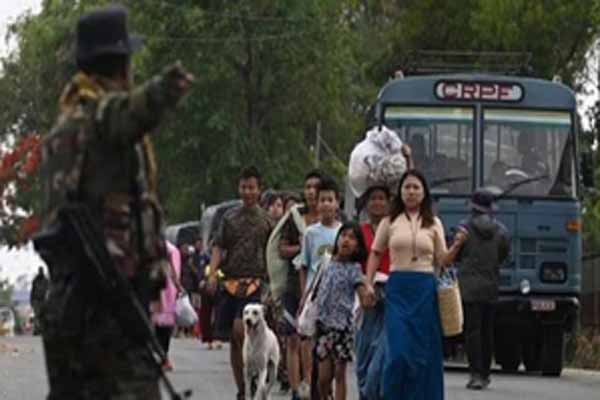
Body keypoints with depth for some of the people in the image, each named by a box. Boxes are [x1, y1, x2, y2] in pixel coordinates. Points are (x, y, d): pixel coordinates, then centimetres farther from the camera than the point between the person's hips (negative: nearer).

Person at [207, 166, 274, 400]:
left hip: (254, 282, -3)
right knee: (233, 338, 5)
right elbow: (219, 247, 6)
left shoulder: (265, 220, 7)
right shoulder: (230, 218, 11)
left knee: (240, 328, -24)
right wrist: (212, 274, -10)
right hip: (231, 282, 3)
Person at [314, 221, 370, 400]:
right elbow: (316, 289, 16)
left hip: (342, 325, -3)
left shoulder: (353, 269, -3)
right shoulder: (327, 264, 8)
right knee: (324, 376, 2)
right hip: (323, 323, 3)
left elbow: (363, 294, -12)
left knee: (339, 375, 0)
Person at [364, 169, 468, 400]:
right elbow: (376, 254, 13)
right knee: (399, 351, -11)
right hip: (398, 288, -1)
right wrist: (368, 284, 3)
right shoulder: (390, 221, 8)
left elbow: (442, 260, 10)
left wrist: (457, 245, -8)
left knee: (423, 352, 1)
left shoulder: (433, 223, 11)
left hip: (425, 289, 1)